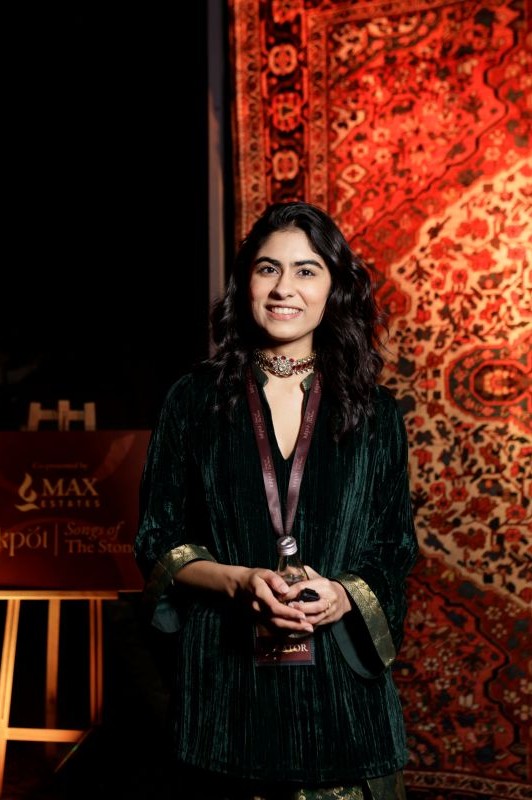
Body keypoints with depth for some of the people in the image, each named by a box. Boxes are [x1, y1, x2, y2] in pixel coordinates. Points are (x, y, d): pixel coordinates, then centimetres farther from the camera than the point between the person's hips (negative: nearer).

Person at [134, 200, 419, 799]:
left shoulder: (374, 412, 4)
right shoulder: (195, 401, 2)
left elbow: (396, 551, 6)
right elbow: (158, 542, 2)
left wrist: (341, 595, -14)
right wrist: (238, 580, -15)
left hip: (341, 680, 1)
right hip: (225, 679, 0)